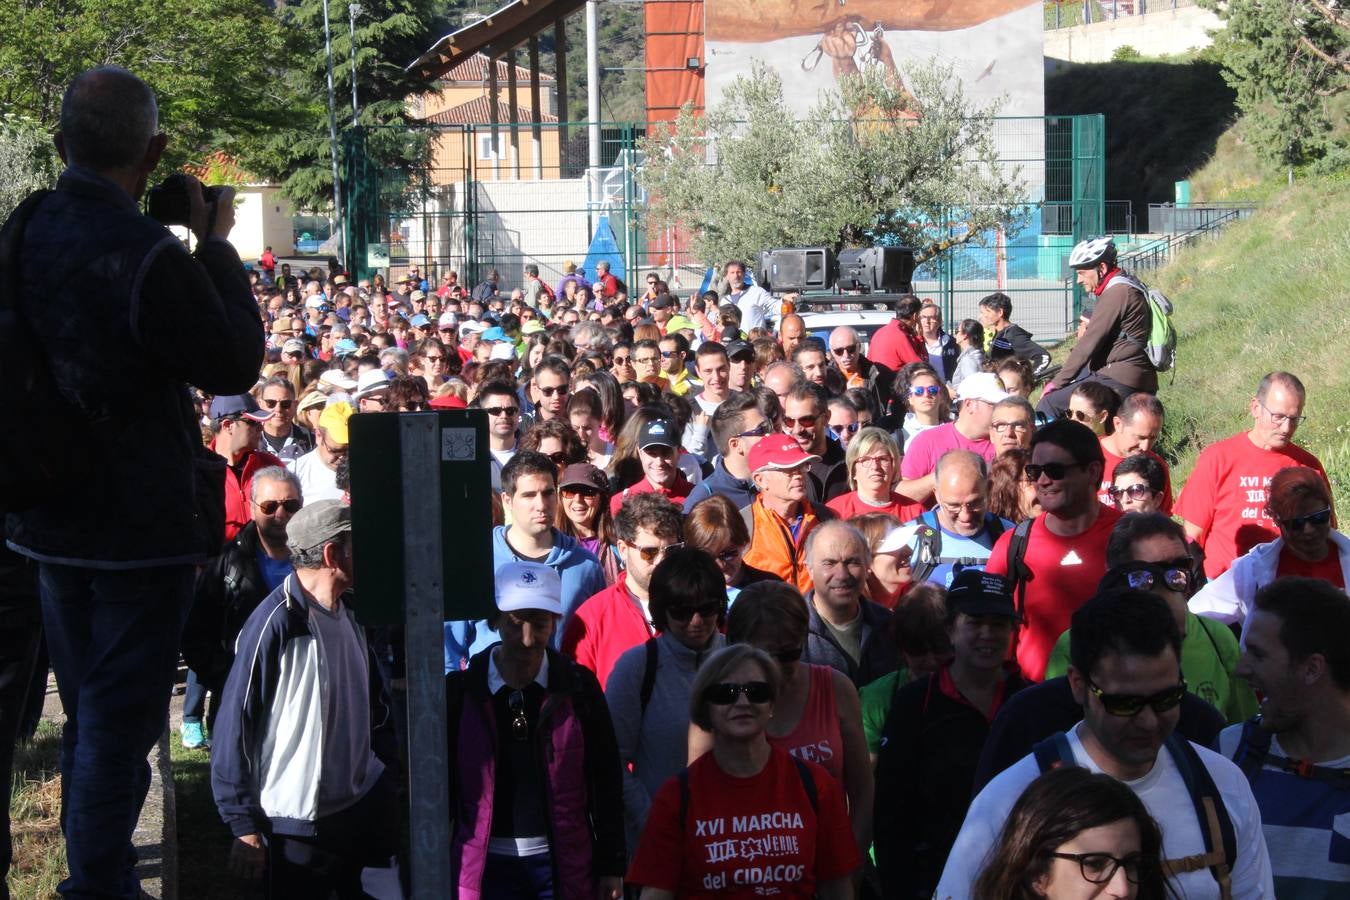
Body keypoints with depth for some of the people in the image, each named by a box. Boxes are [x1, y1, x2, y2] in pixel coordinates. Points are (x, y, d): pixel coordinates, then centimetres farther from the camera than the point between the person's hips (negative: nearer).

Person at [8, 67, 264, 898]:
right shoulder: (147, 255, -24)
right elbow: (237, 365, -13)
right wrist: (216, 245, -5)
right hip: (141, 523, -7)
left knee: (87, 714, 21)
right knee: (121, 721, 3)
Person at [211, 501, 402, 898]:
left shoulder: (349, 620, 7)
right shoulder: (275, 624, -16)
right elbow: (235, 726, -14)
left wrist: (388, 779, 8)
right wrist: (245, 826, -12)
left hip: (366, 810, 6)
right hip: (300, 824, -6)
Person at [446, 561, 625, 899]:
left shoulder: (579, 686, -1)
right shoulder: (461, 690, -1)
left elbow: (606, 781, 4)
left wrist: (611, 867, 4)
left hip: (562, 862, 0)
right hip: (487, 867, 0)